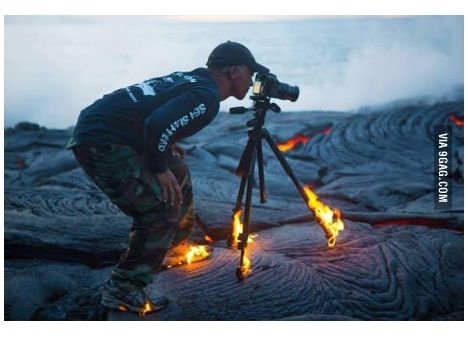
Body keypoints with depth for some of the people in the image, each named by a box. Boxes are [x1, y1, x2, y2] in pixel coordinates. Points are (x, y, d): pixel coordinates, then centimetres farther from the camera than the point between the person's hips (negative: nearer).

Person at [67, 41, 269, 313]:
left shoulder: (190, 79, 14)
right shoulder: (206, 97, -15)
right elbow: (157, 125, -29)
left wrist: (167, 147, 15)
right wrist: (160, 169, -14)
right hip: (101, 142, -10)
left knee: (177, 171, 22)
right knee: (162, 208, -10)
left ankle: (176, 247, 38)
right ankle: (122, 291, -2)